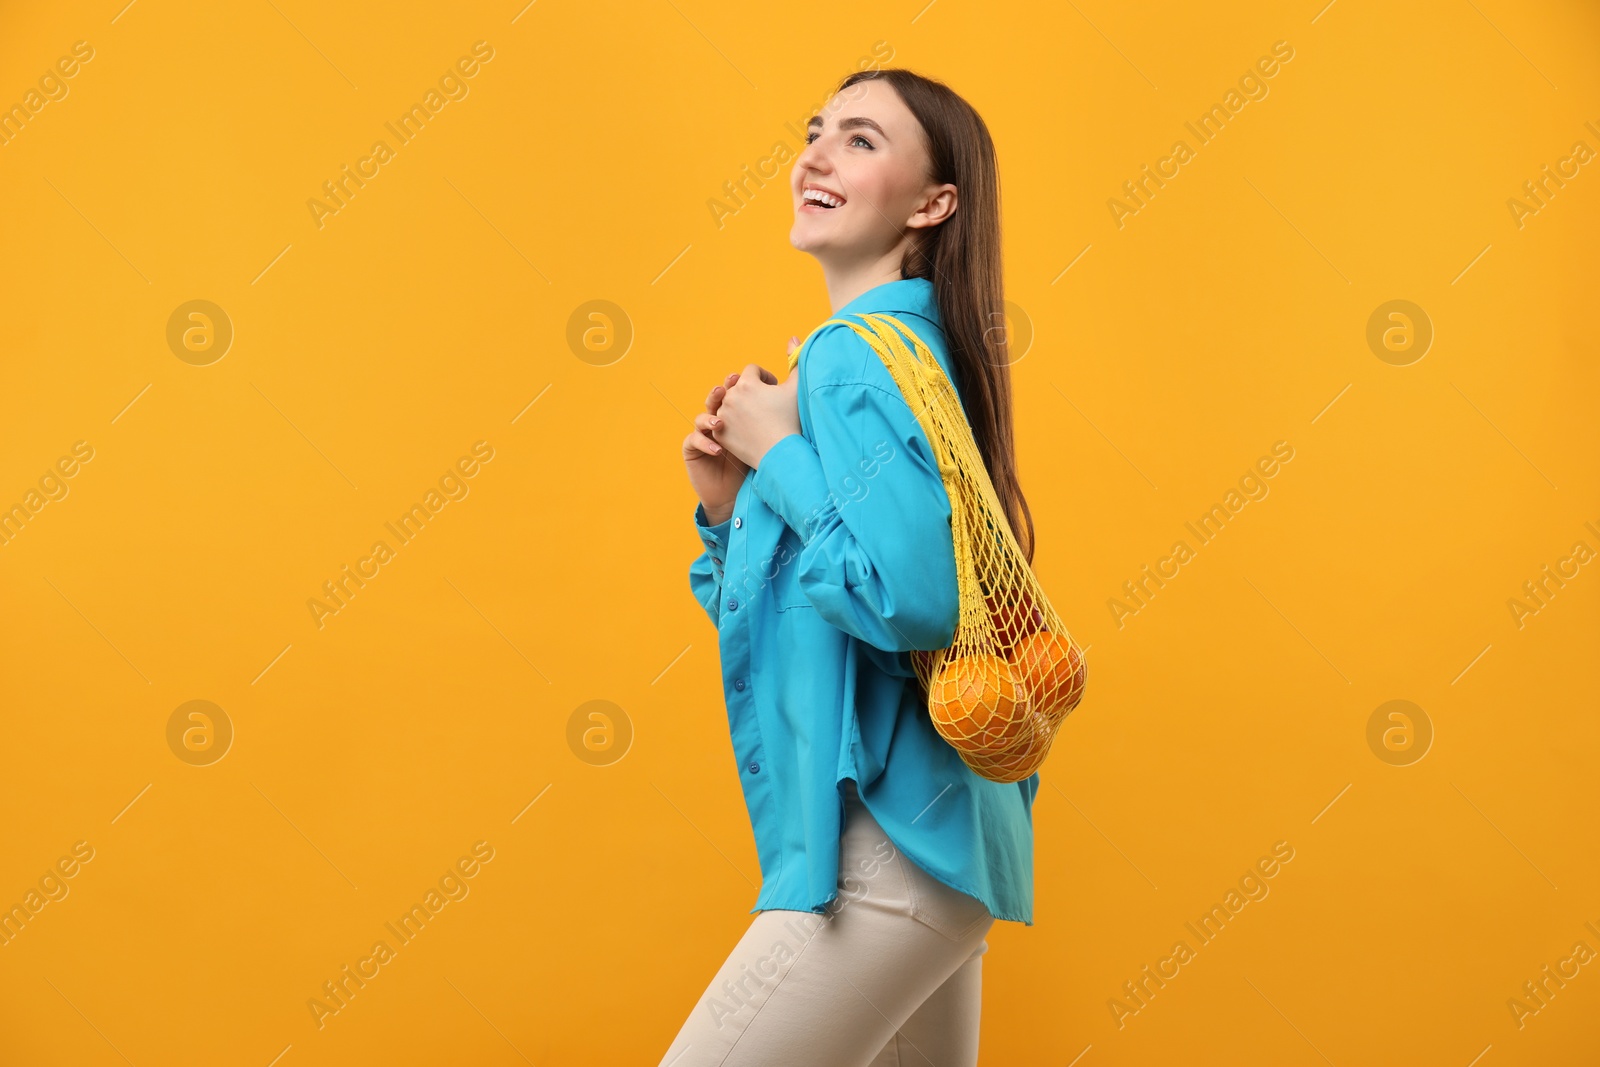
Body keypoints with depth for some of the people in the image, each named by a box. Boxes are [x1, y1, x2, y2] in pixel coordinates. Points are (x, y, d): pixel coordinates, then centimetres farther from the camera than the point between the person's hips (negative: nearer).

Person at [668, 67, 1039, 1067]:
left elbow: (915, 598, -28)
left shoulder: (860, 358, -14)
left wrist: (779, 454, -16)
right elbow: (774, 614, 21)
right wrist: (729, 505, 3)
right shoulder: (858, 352, 15)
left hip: (888, 850, -10)